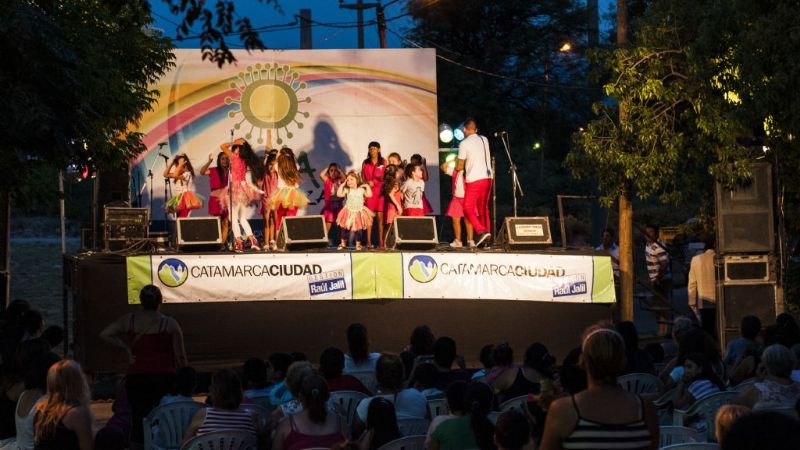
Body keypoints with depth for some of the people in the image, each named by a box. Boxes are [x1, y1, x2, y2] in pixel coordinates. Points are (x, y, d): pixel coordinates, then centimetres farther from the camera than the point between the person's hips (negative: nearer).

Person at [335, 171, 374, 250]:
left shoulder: (361, 189, 0)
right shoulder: (347, 190, -2)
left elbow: (369, 195, -11)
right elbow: (339, 194, -15)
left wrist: (367, 187, -7)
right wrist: (342, 185, -11)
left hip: (359, 212, 0)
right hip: (349, 212, 0)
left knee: (358, 229, 5)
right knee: (346, 228, 3)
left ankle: (358, 244, 16)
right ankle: (343, 243, 17)